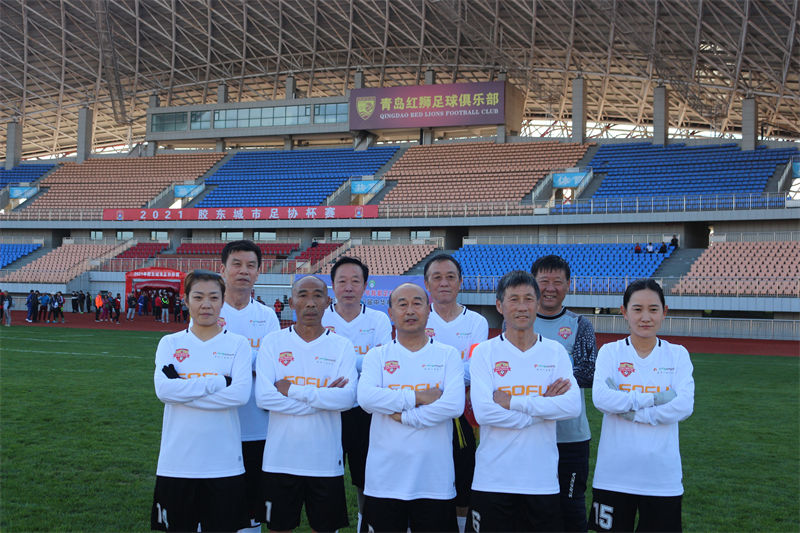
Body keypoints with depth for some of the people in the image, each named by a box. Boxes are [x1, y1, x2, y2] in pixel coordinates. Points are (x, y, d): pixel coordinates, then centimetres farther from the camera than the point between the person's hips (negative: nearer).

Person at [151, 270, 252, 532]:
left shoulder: (237, 344, 3)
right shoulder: (170, 343, 6)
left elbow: (241, 393, -13)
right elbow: (163, 389, -11)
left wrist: (184, 390, -13)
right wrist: (219, 382, -14)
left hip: (224, 464, -1)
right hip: (177, 462, 1)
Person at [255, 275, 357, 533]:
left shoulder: (342, 346, 2)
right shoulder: (273, 342, 1)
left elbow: (347, 397, -13)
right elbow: (263, 396, -11)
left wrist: (292, 390, -14)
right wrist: (321, 399, -12)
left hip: (325, 460, 0)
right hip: (280, 460, 0)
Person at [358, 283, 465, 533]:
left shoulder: (448, 355, 5)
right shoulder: (377, 356, 7)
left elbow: (454, 405, -11)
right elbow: (366, 398, -12)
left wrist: (404, 417, -10)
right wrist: (417, 397, -13)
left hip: (435, 482, 0)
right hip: (384, 479, 1)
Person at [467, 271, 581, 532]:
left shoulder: (555, 352, 6)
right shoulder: (484, 352, 1)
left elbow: (572, 406, -9)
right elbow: (483, 412, -13)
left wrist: (513, 402, -13)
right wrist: (543, 406, -10)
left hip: (543, 480, 1)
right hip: (492, 481, -1)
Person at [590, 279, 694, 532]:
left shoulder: (677, 354, 5)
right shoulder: (610, 352, 3)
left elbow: (684, 406, -9)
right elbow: (600, 397, -14)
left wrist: (631, 412, -13)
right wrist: (653, 399, -14)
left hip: (662, 476, 1)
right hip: (614, 475, 0)